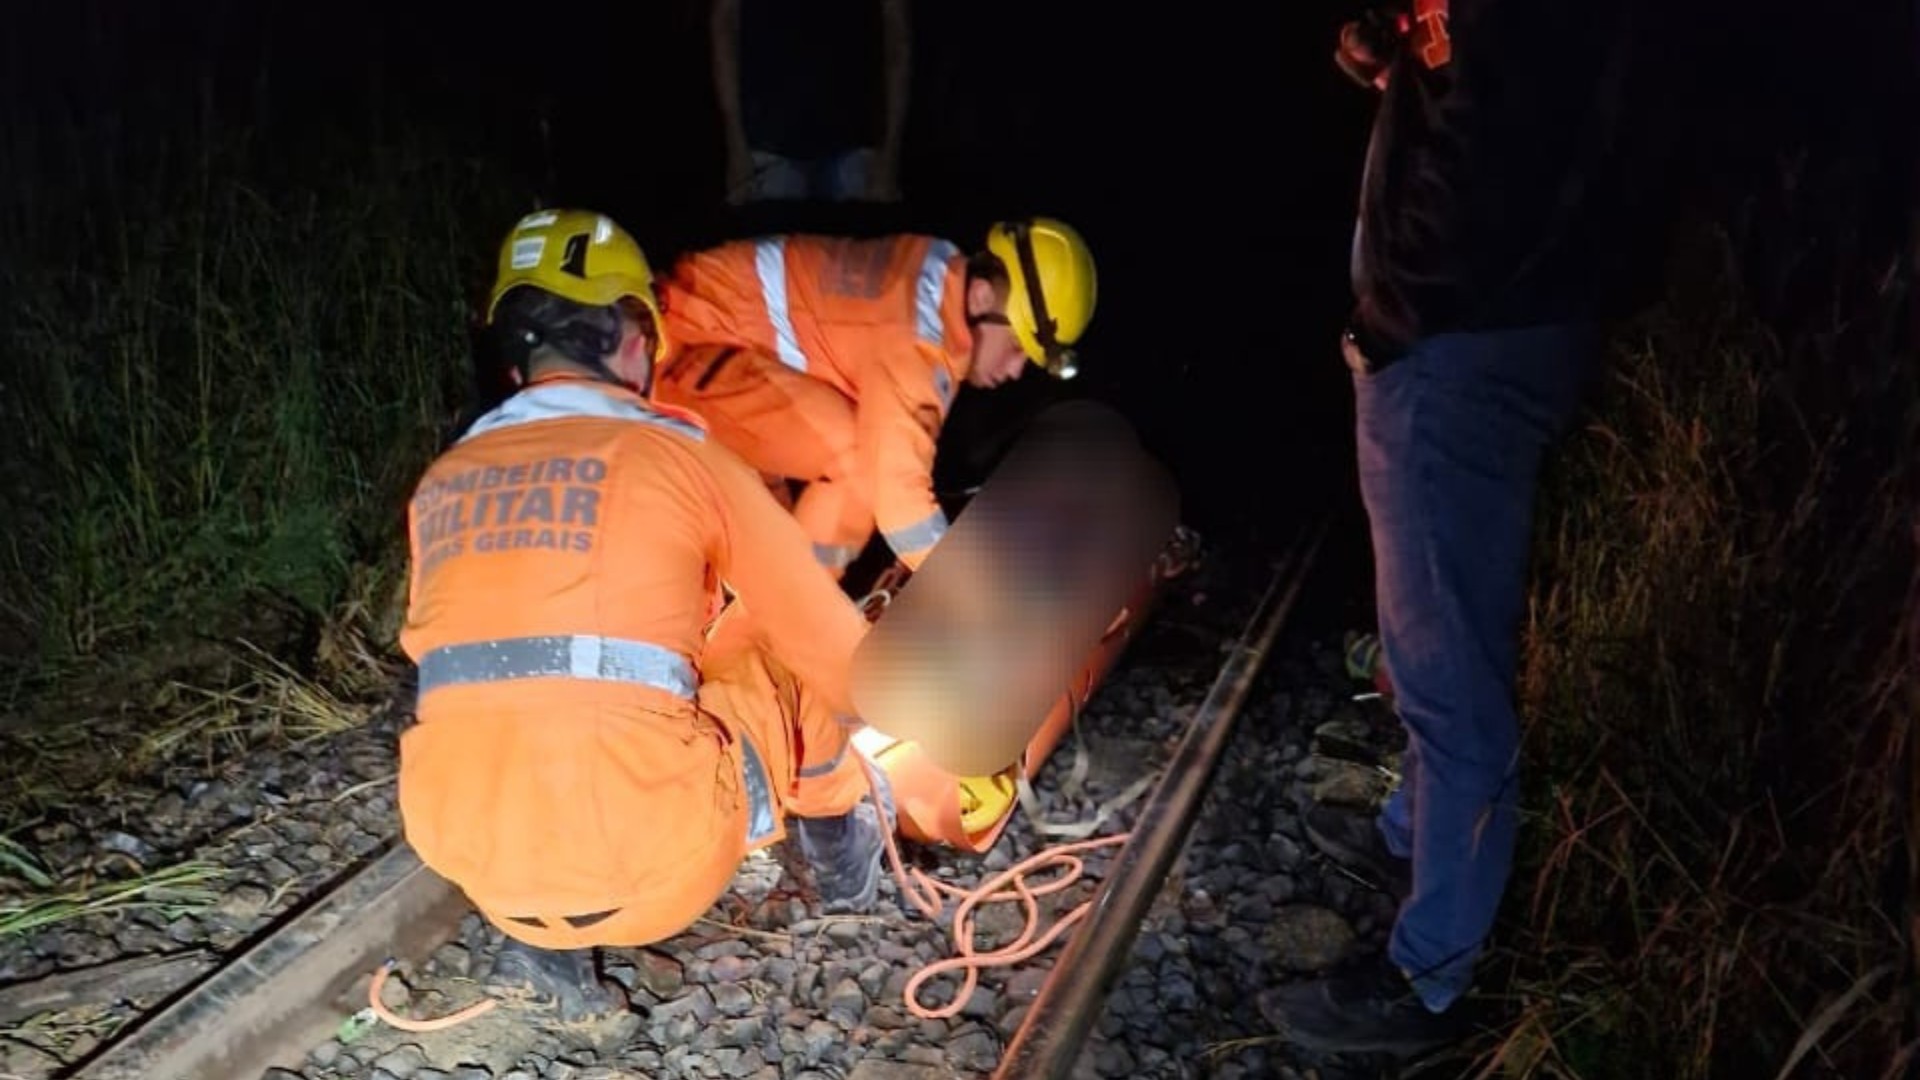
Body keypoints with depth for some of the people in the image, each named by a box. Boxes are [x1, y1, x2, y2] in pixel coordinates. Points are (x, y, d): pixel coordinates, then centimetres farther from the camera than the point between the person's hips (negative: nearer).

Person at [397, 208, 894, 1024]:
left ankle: (541, 944, 18)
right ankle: (842, 852, 41)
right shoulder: (682, 456, 0)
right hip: (644, 860, -3)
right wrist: (866, 711, 32)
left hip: (466, 852, 4)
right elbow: (829, 641, 9)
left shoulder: (440, 484, 12)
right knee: (786, 652, 20)